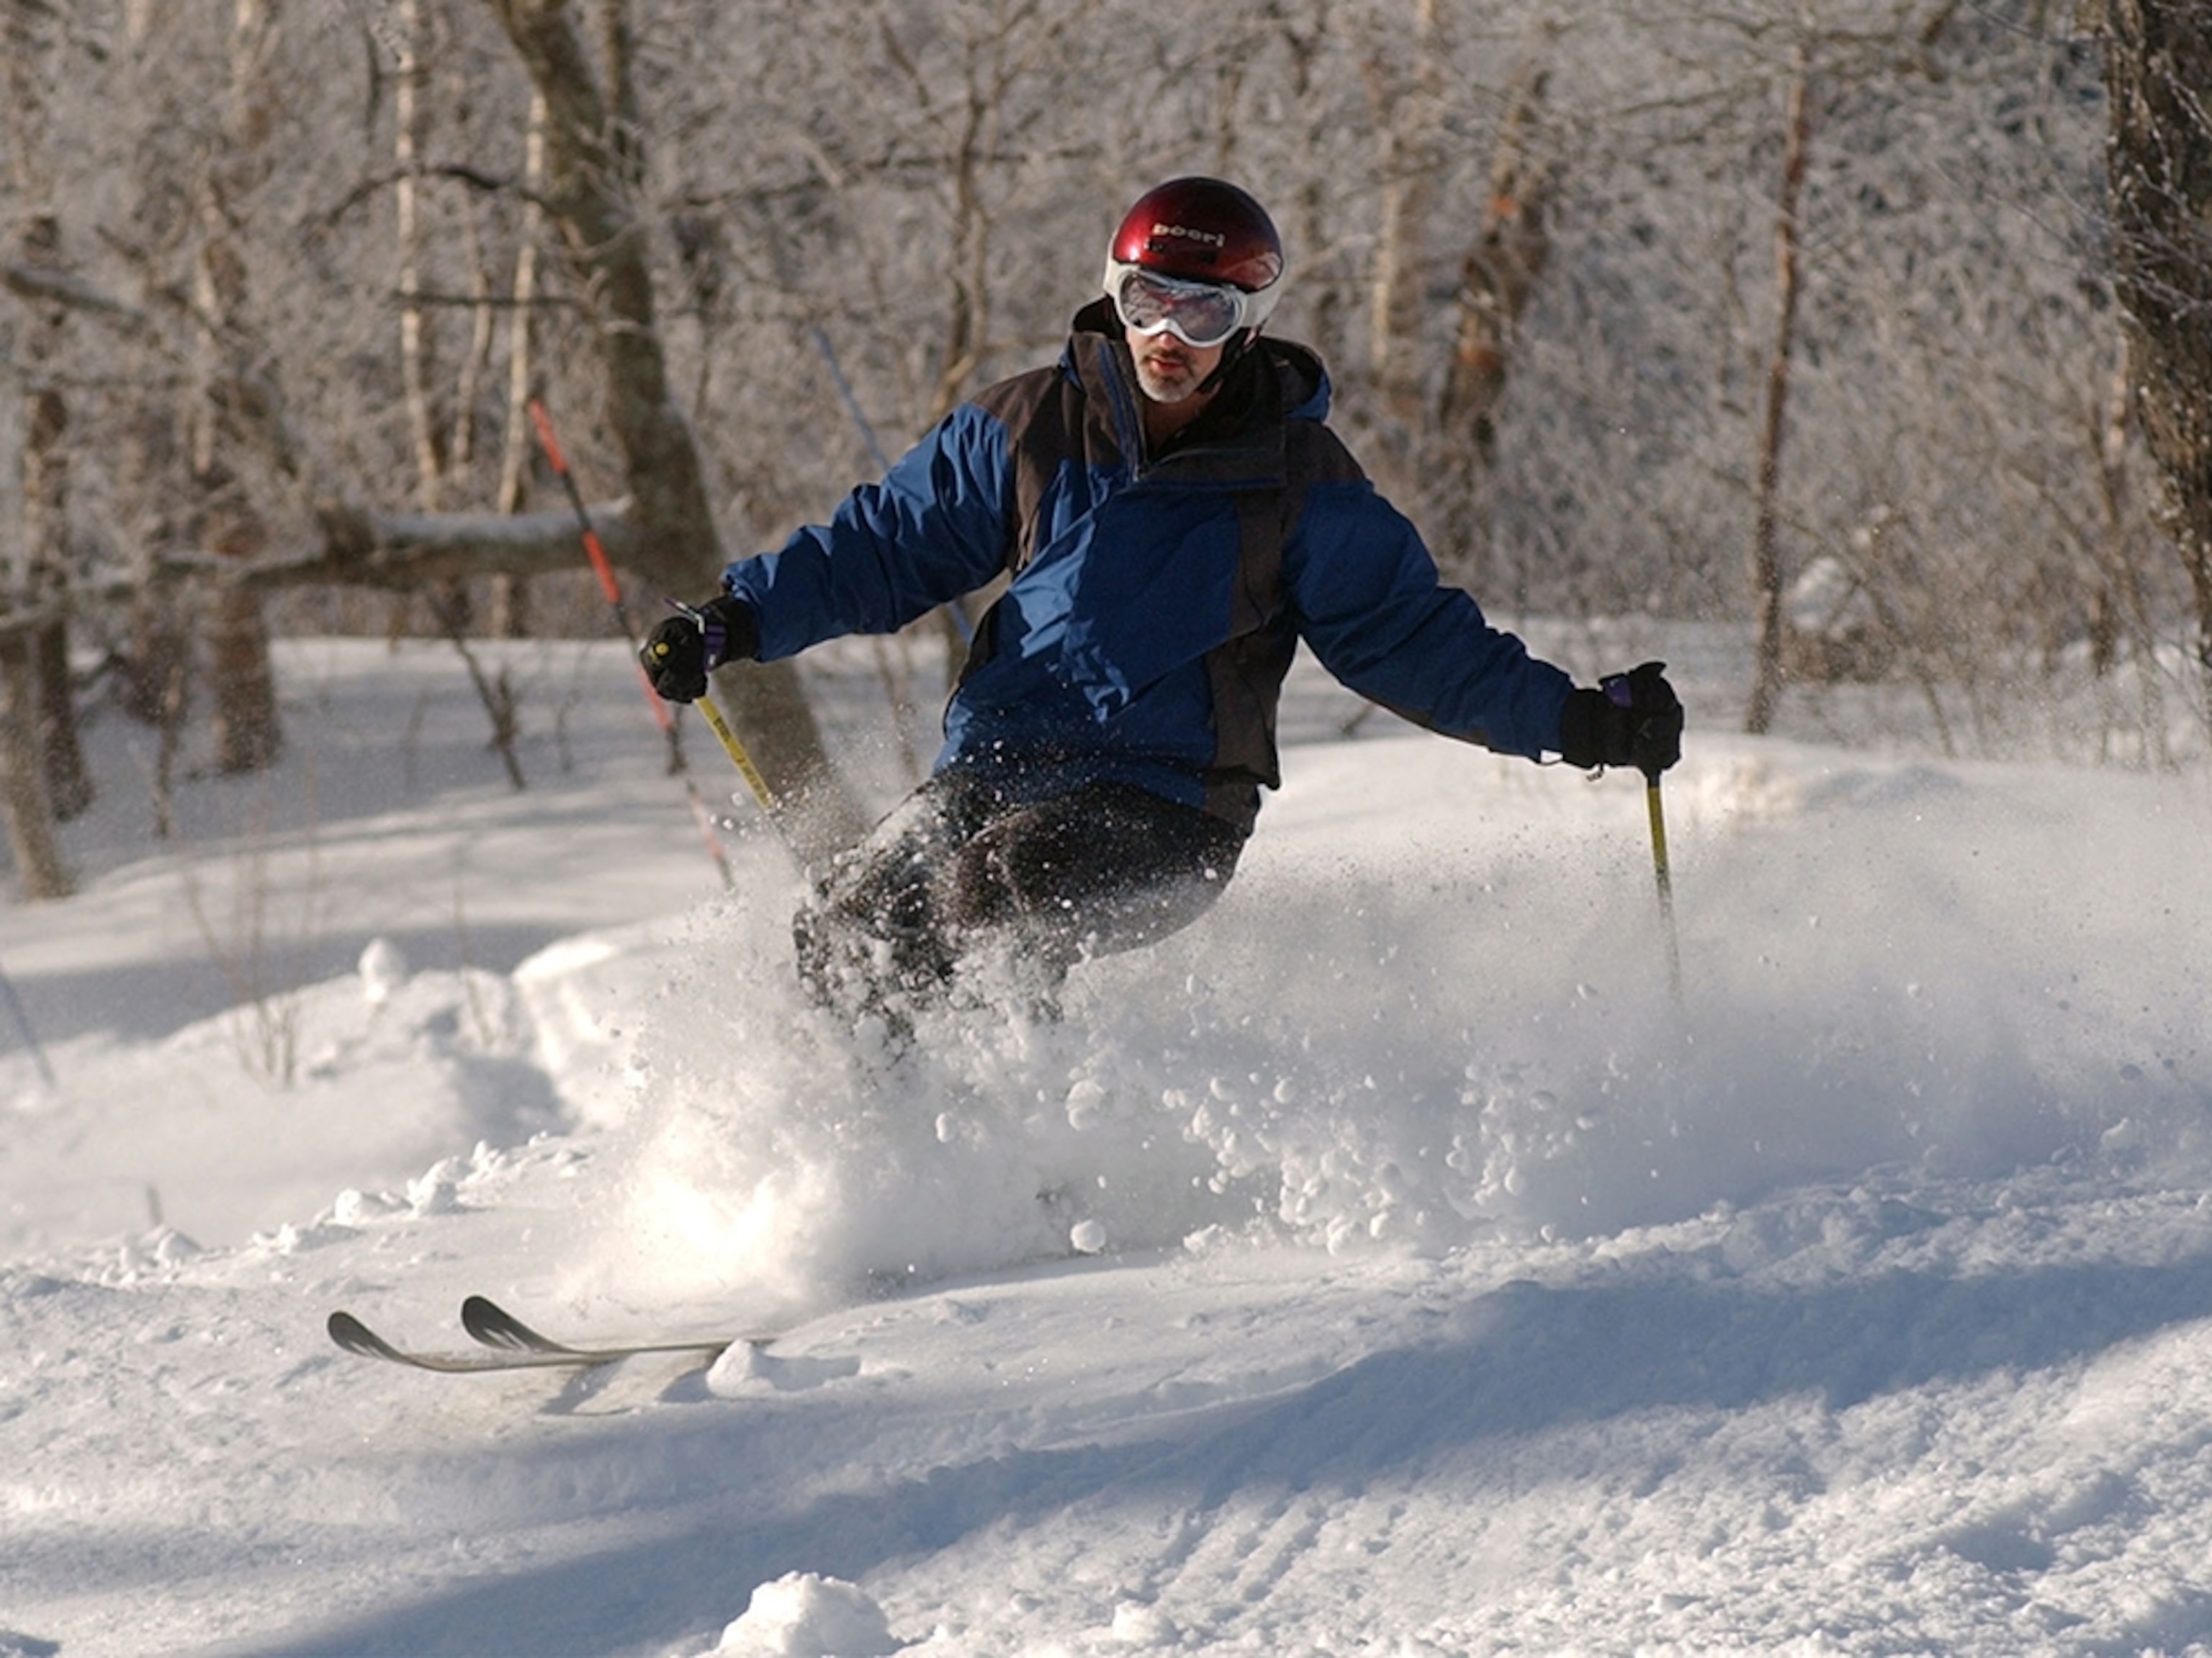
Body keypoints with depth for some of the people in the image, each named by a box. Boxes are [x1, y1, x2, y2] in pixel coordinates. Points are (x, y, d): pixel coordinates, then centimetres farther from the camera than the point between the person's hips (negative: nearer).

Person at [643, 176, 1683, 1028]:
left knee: (996, 888, -33)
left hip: (1169, 810, -3)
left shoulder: (1299, 481, 1)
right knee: (850, 937, -18)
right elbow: (888, 544, 12)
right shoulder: (1030, 428, 5)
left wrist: (1576, 721, -5)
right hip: (998, 766, 4)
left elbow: (1408, 635, 5)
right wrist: (736, 623, 1)